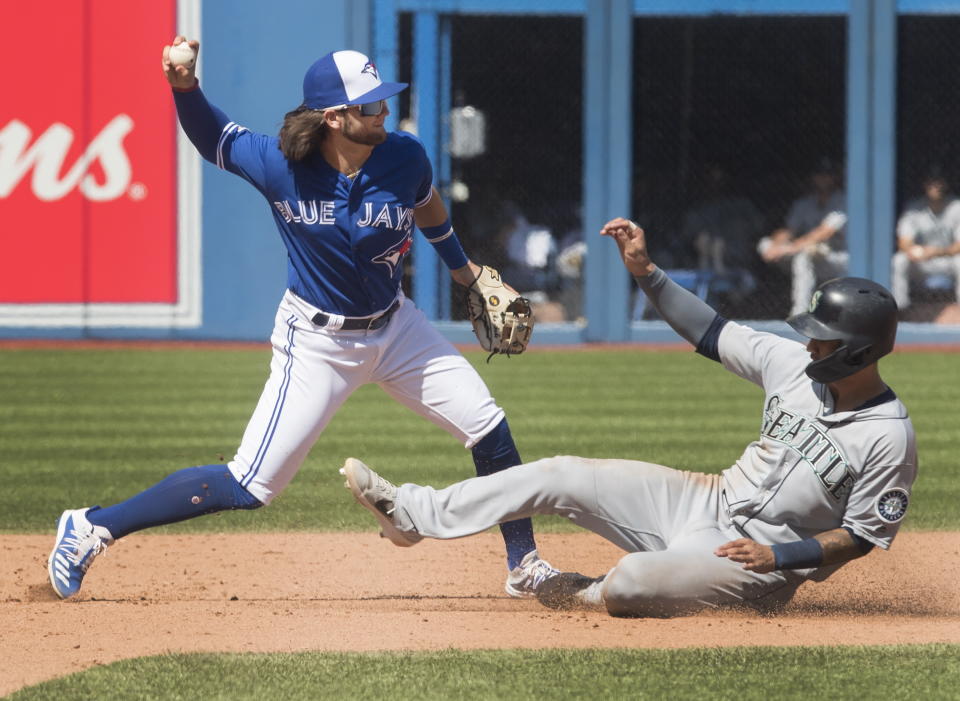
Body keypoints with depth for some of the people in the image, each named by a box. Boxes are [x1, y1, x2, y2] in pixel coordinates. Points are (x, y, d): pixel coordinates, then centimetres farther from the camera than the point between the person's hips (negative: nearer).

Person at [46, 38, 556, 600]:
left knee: (490, 431, 1)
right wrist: (185, 87, -27)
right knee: (251, 486, -9)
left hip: (395, 327, 5)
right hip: (316, 342, -5)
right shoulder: (278, 165, -23)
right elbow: (213, 136, -6)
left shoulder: (404, 158, -15)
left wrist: (465, 270, 21)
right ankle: (93, 528, 0)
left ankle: (525, 566, 21)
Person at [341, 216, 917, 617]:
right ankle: (414, 515, 9)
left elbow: (861, 537, -14)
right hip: (707, 502, 8)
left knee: (631, 583, -30)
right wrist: (646, 271, -3)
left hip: (758, 559, -7)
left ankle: (589, 595, 9)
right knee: (561, 476, 1)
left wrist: (782, 556, -24)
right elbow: (711, 333, 6)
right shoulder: (797, 364, -1)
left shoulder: (889, 438, -20)